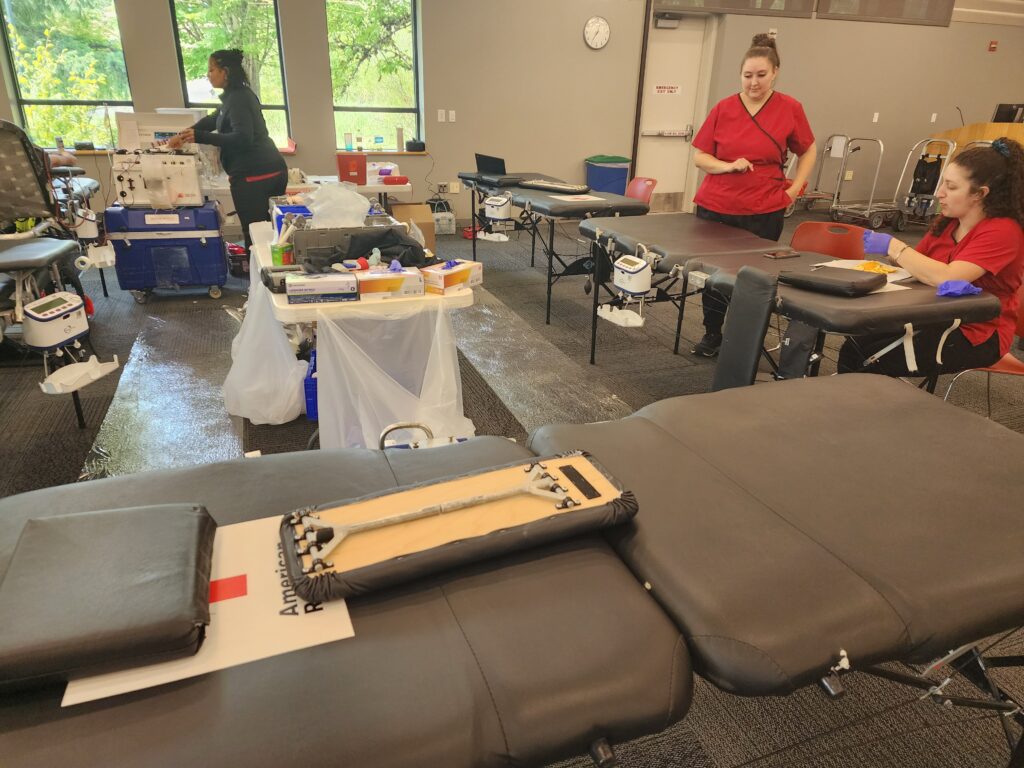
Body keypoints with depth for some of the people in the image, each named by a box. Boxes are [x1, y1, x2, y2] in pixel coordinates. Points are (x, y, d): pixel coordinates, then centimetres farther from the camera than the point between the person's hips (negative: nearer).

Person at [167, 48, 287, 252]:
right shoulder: (239, 95, 21)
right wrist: (183, 135, 25)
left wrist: (199, 137, -22)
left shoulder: (238, 99, -11)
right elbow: (213, 120, 30)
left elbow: (242, 139, -23)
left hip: (254, 176, -10)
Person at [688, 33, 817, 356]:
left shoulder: (790, 108, 0)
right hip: (715, 208, 1)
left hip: (764, 212, -1)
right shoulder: (723, 108, 1)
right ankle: (712, 335, 27)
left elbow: (808, 151, 14)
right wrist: (729, 166, -14)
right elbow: (699, 157, 3)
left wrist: (794, 188, 4)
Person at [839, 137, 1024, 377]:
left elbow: (947, 278, -31)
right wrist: (895, 258, -12)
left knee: (873, 362, -22)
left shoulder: (1003, 231, -18)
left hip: (977, 333, -6)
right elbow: (916, 267, 9)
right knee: (853, 348, -14)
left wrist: (892, 246, -24)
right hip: (935, 319, 7)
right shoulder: (947, 221, 4)